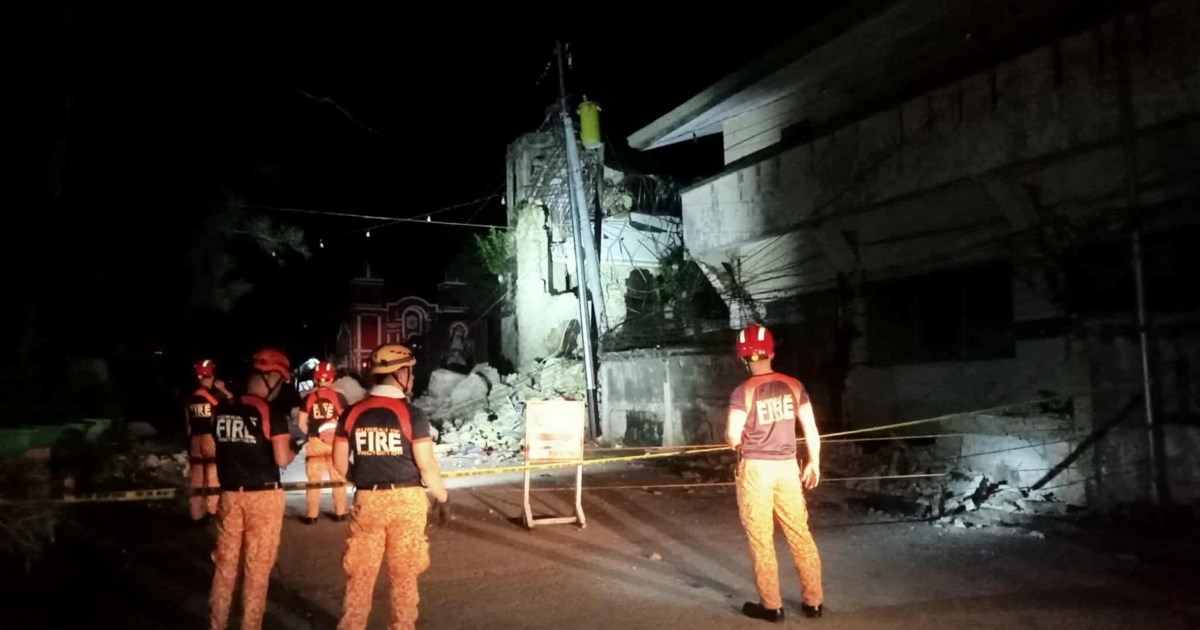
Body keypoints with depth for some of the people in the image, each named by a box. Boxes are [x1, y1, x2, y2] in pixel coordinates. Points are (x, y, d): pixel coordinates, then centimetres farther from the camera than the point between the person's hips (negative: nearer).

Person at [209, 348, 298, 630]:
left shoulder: (221, 411, 4)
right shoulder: (271, 414, -14)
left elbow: (218, 449, 12)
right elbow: (282, 460, -17)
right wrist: (293, 451, 3)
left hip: (230, 494, 5)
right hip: (263, 496, -5)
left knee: (225, 564, 15)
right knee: (257, 567, 6)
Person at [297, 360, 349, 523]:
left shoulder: (308, 398, -1)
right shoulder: (338, 397, -6)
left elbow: (302, 424, 1)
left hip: (315, 443, 1)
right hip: (335, 442, -1)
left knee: (314, 479, 10)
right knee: (338, 478, 11)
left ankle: (312, 514, 12)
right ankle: (340, 512, 15)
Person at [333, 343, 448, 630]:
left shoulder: (352, 413, 0)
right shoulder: (412, 414, -11)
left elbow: (340, 463, 6)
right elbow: (426, 466, -11)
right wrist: (441, 493, 7)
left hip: (367, 500, 3)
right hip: (406, 500, -3)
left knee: (360, 574, 14)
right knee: (404, 575, 11)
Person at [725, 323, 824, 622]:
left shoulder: (743, 391, -13)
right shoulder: (793, 385, 0)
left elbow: (733, 437, -16)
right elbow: (811, 429, 3)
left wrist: (730, 435, 7)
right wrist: (814, 462, 14)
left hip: (755, 469, -4)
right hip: (787, 467, 4)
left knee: (761, 540, 6)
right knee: (800, 535, 13)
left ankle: (772, 606, 15)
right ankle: (814, 601, 22)